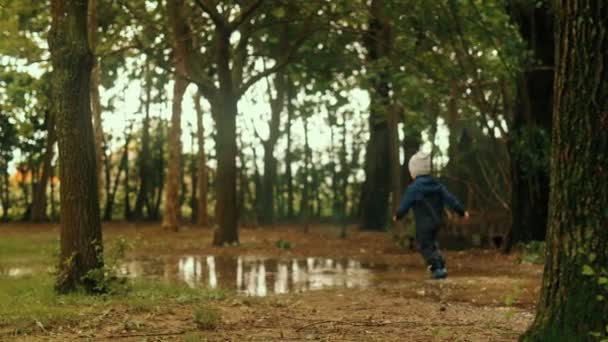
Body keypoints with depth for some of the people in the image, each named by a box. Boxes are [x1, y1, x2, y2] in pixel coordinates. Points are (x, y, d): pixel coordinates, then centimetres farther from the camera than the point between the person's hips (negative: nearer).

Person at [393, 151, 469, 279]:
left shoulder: (413, 188, -14)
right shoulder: (437, 185, 4)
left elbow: (405, 205, -9)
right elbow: (450, 199, 2)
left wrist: (397, 216, 10)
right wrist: (461, 211, 8)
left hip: (423, 224, -7)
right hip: (437, 221, 7)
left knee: (426, 247, 2)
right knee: (432, 244, 23)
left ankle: (438, 269, -7)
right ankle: (441, 266, 18)